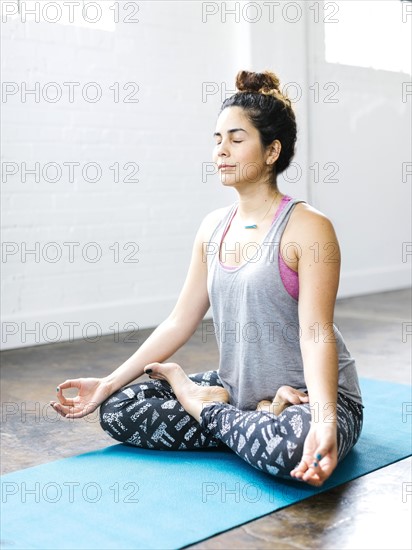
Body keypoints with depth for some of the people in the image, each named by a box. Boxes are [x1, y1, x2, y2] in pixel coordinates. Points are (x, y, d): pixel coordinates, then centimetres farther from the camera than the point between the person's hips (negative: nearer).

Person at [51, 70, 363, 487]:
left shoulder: (307, 228, -14)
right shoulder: (213, 227, 5)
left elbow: (316, 335, -21)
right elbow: (180, 321, 6)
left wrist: (324, 423, -37)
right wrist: (107, 384, 3)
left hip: (310, 395, -5)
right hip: (237, 387, 6)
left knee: (290, 447, -40)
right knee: (117, 410, -5)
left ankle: (202, 405, -8)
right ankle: (257, 419, -3)